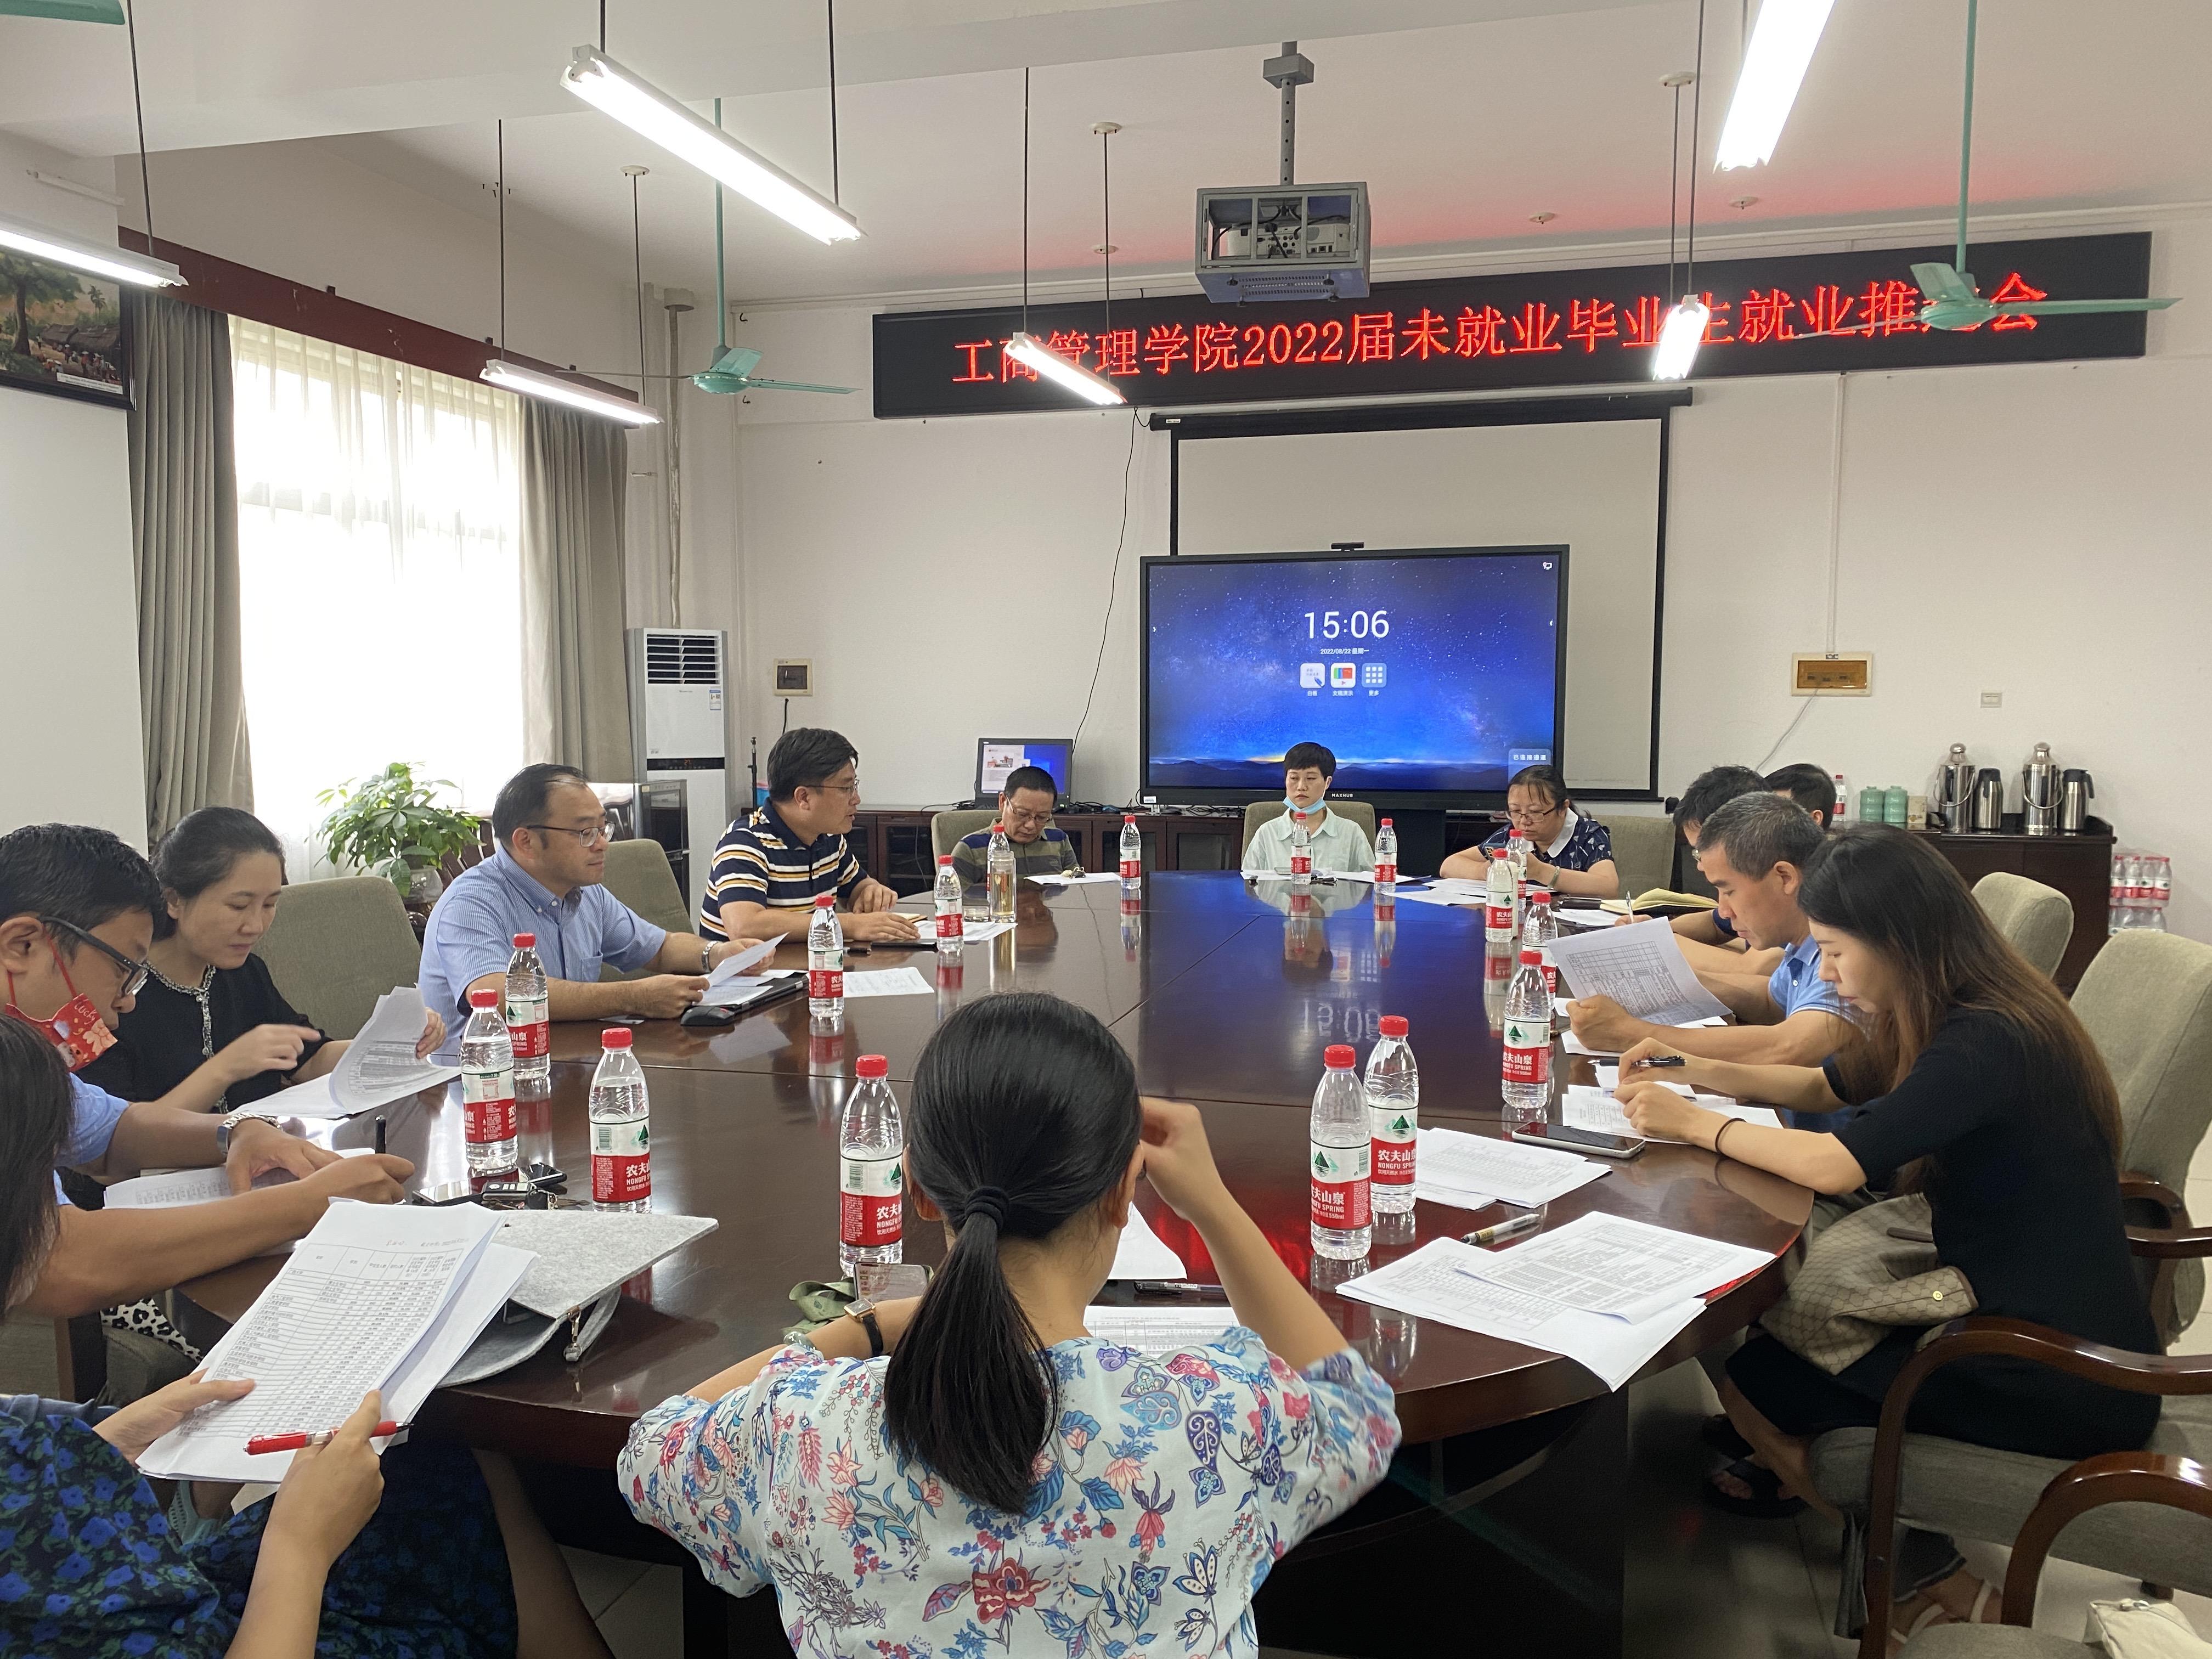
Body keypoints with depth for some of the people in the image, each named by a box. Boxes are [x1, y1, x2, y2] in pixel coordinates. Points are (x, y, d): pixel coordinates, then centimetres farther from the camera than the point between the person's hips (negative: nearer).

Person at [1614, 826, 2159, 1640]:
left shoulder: (1986, 1044, -25)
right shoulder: (1955, 1018, 5)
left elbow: (1838, 1163, -30)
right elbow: (1823, 1086, 17)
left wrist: (1694, 1124, -16)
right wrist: (1693, 1068, 5)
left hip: (2063, 1386, -9)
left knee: (1748, 1379, -6)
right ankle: (1794, 1470, 37)